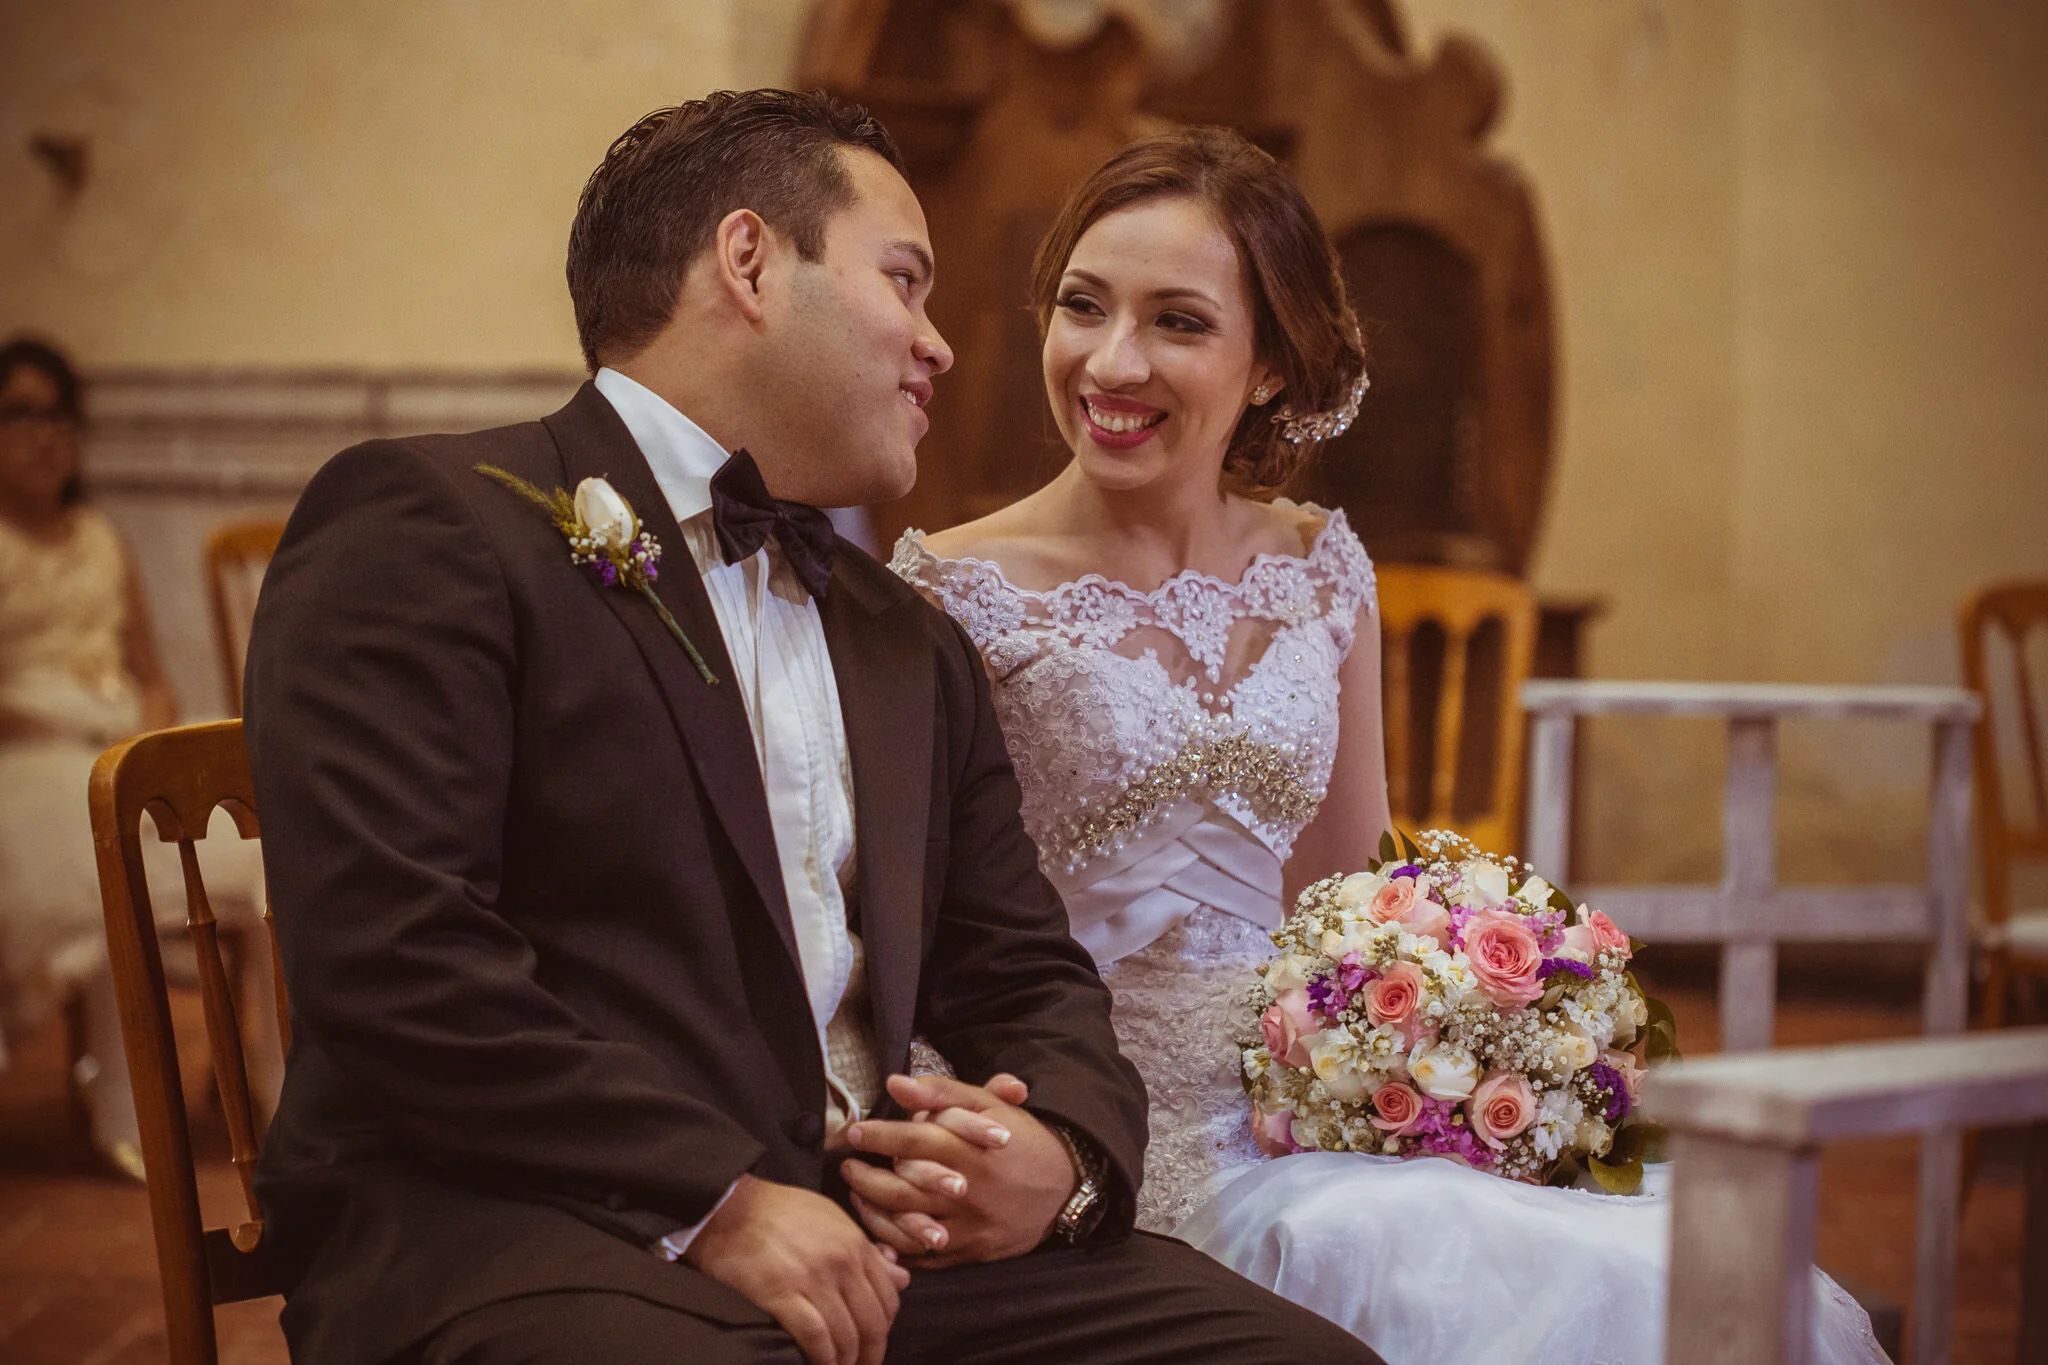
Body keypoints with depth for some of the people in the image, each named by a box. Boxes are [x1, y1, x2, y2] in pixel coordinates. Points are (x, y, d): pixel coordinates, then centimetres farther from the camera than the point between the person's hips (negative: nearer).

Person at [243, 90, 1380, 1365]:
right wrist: (715, 1200, -15)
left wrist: (1065, 1151, -1)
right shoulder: (426, 523, 0)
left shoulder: (914, 648, 24)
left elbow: (1029, 977, 22)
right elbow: (389, 945, -12)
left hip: (880, 1237, 6)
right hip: (512, 1232, -6)